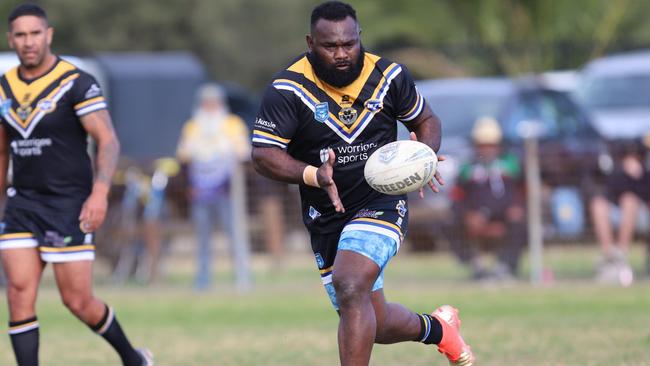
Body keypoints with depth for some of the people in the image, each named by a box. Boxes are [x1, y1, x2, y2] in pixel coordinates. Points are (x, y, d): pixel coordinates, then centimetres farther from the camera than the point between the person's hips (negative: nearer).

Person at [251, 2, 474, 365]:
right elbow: (263, 155, -15)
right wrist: (315, 175, -32)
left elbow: (427, 120, 11)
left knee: (350, 288, -29)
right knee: (375, 325, 11)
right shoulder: (288, 90, -12)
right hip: (326, 218, 2)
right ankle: (437, 328, 44)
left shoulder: (388, 76, -5)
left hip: (383, 202, -2)